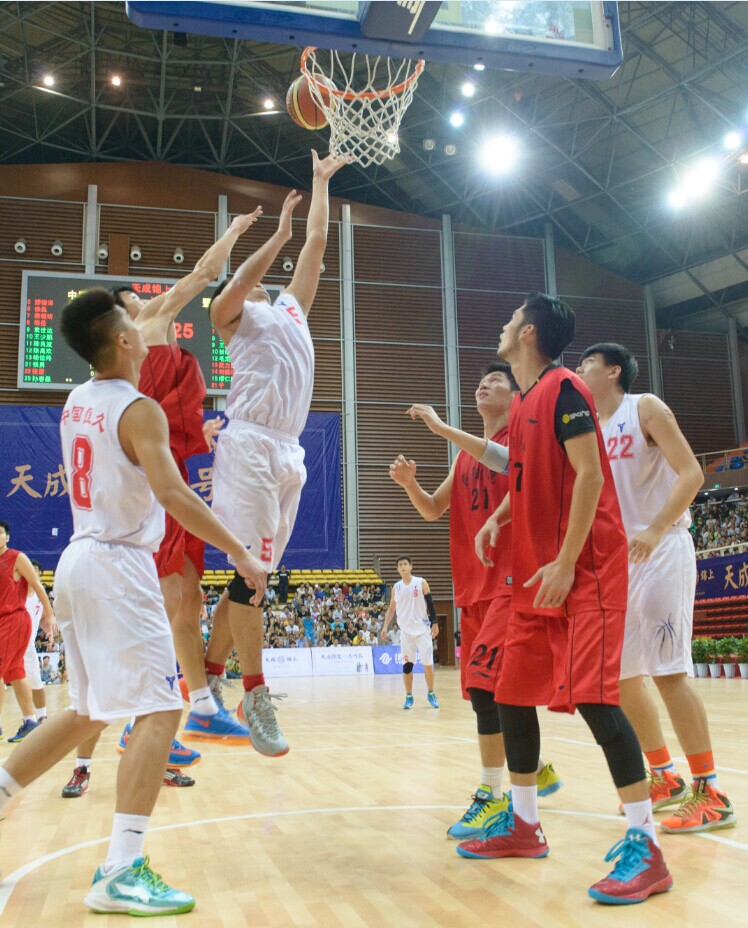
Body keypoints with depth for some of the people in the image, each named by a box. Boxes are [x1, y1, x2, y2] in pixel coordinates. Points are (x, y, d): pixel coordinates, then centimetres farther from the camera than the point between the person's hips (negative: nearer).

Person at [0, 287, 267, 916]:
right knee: (159, 709, -9)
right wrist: (241, 554, -22)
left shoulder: (77, 402, 11)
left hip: (79, 562, 9)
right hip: (118, 567, -9)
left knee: (90, 711, 22)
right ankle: (122, 874, -13)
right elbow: (171, 493, -25)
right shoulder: (139, 410, -14)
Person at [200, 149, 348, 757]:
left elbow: (316, 243, 27)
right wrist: (278, 233, -11)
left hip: (289, 452, 7)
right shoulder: (233, 313, 9)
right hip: (249, 446, -6)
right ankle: (256, 697, -6)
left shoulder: (291, 308, 26)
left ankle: (209, 678, 17)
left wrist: (321, 184, 31)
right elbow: (237, 282, -15)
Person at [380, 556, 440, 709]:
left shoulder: (421, 583, -3)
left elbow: (430, 604, -2)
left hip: (422, 629, -2)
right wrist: (385, 627, 2)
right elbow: (391, 609, 11)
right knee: (407, 665, 2)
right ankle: (409, 697, 12)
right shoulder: (396, 587, 5)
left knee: (428, 664, -1)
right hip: (405, 631, 2)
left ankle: (431, 694, 16)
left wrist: (435, 623, -9)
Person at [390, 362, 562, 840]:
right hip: (474, 584, 8)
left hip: (510, 579, -8)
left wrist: (443, 429, -25)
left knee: (484, 680, -16)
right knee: (491, 688, 12)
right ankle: (538, 768, 31)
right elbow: (433, 510, 18)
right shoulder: (466, 455, 20)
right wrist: (409, 482, -2)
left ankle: (492, 795, -6)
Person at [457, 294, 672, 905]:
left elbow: (588, 475, -17)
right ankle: (523, 824, 25)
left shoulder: (563, 388, -10)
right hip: (536, 574, 10)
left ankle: (645, 845, -4)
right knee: (512, 694, 11)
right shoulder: (522, 402, 17)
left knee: (590, 694, -15)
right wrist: (498, 520, 9)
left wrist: (565, 562, -22)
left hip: (582, 572, -9)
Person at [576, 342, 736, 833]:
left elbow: (691, 474, -14)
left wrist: (656, 530, -28)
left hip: (662, 551, -8)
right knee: (621, 674, 8)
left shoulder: (645, 408, -5)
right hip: (619, 557, 8)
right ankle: (666, 778, 22)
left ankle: (711, 792, -2)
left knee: (667, 671, -12)